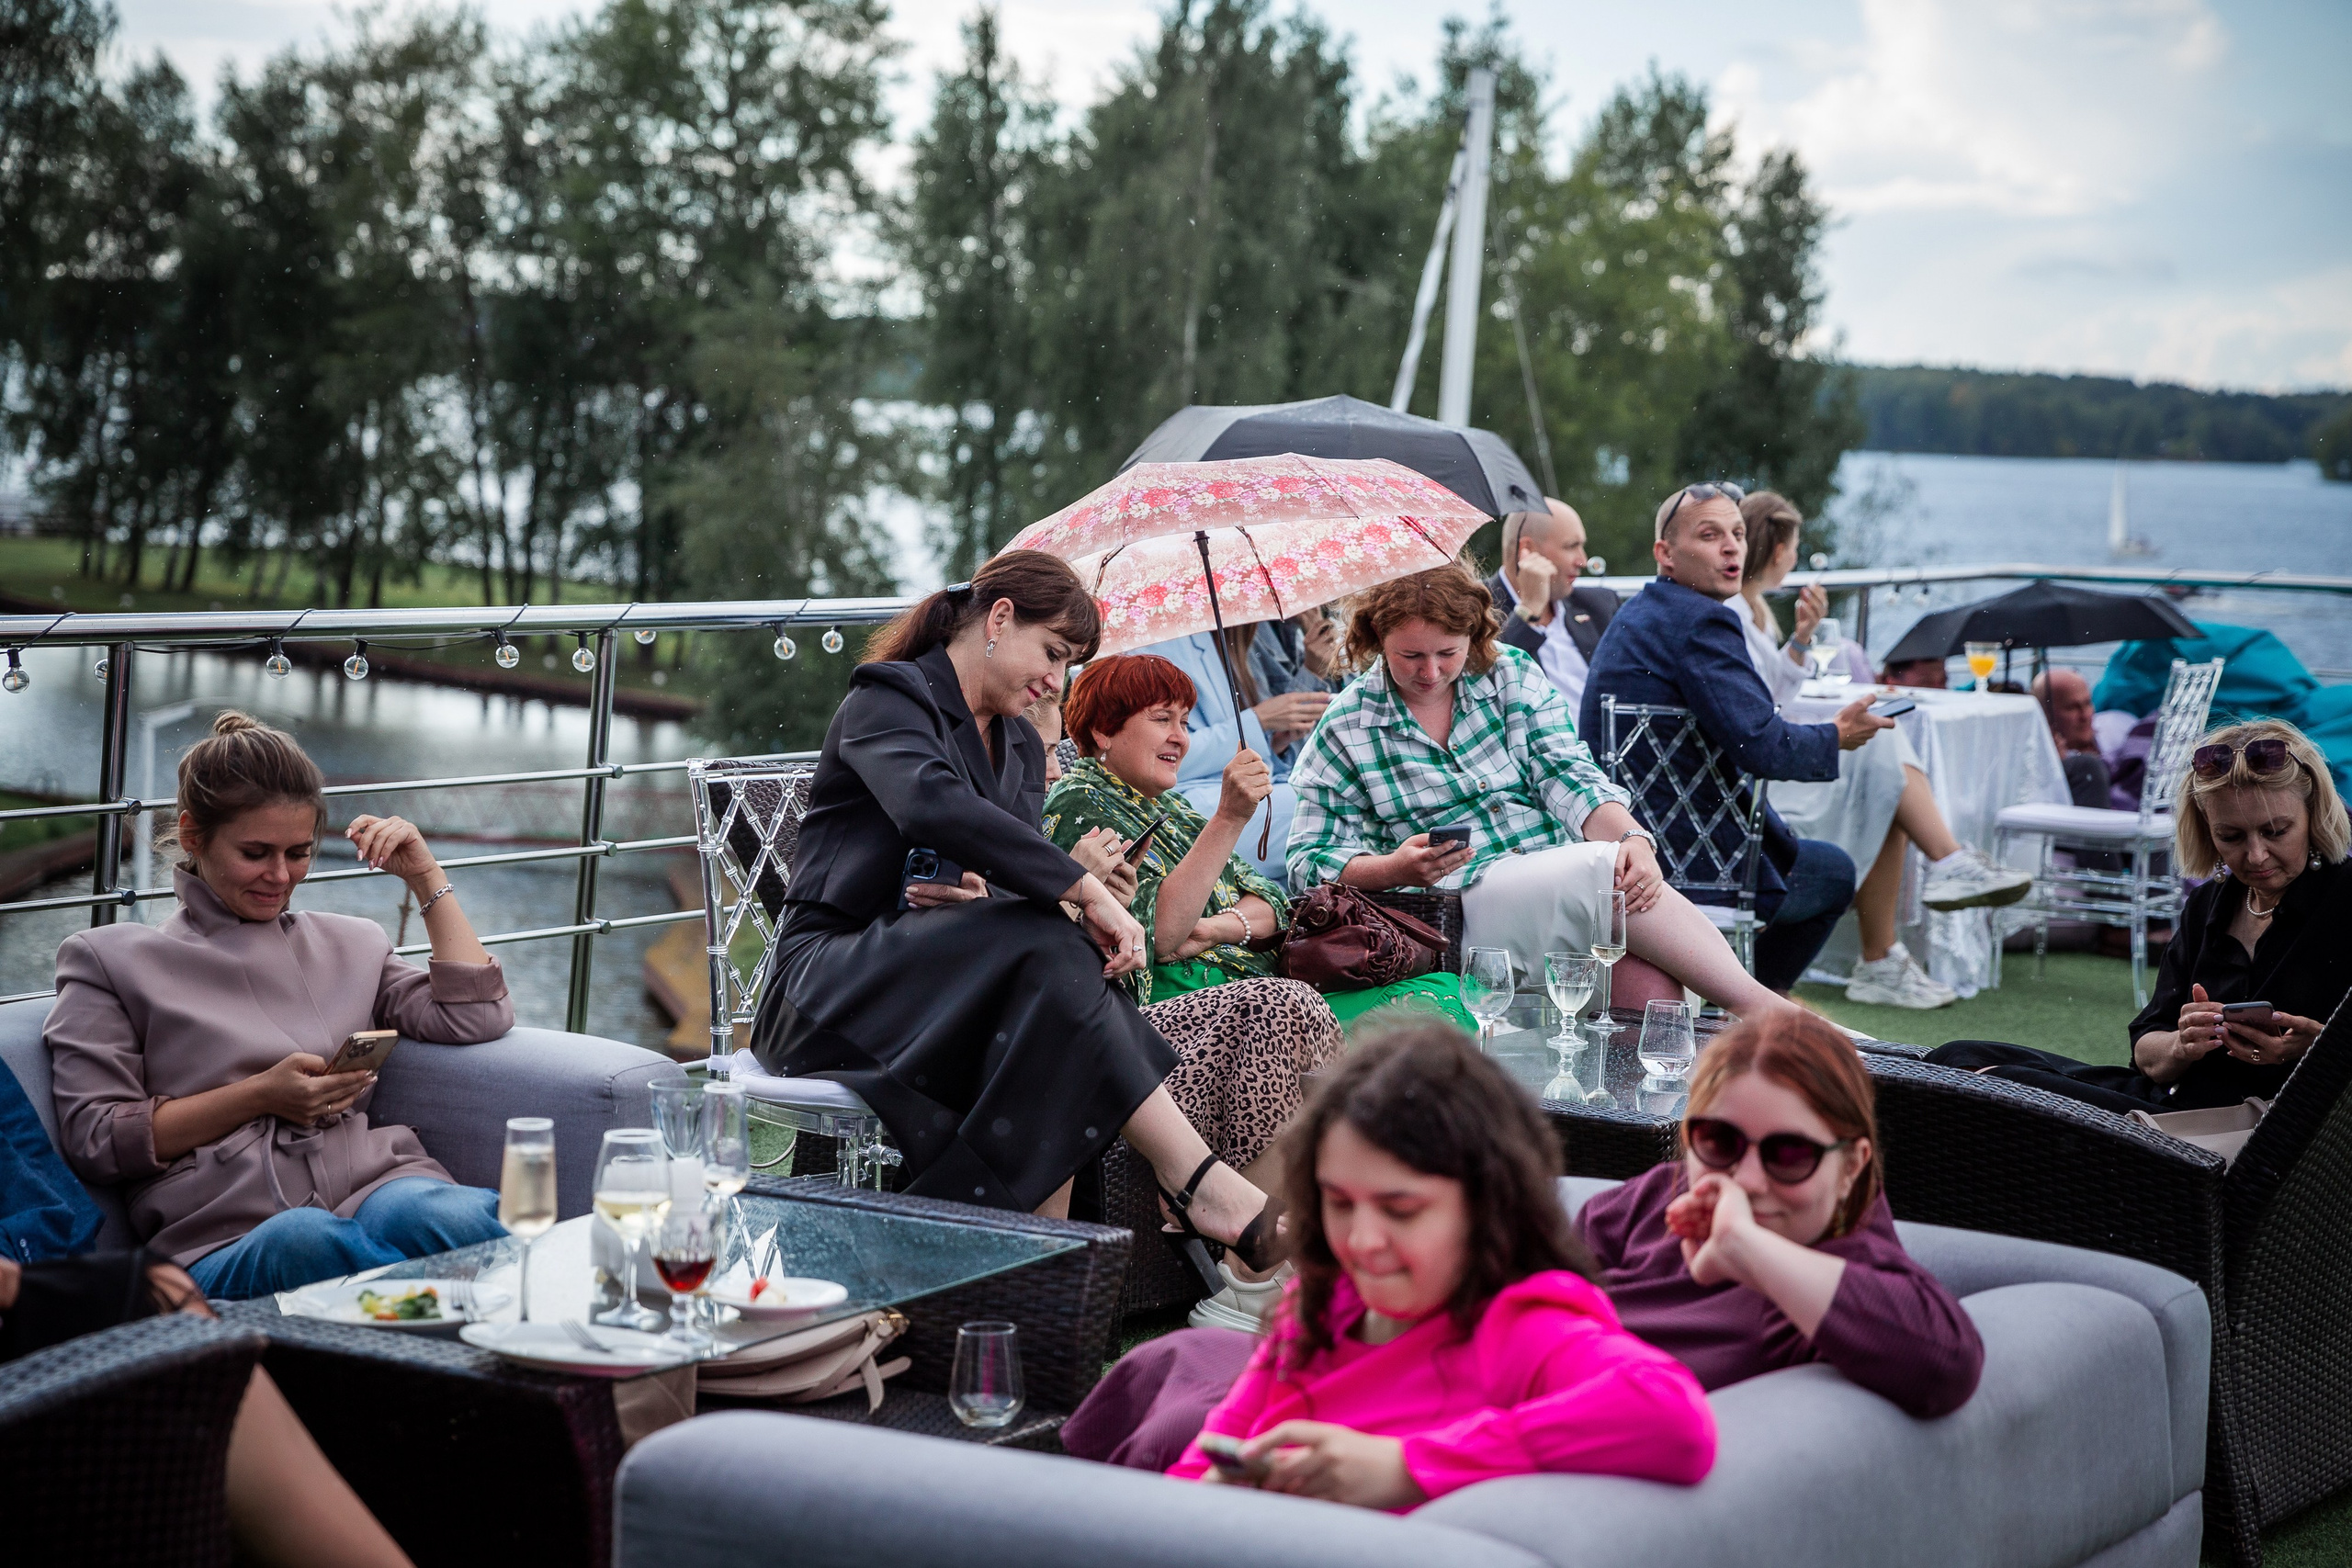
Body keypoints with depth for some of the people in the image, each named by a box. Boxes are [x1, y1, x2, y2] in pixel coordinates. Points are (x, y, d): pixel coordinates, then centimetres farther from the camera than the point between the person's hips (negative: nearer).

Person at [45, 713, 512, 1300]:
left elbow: (479, 1018, 19)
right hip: (225, 1239, -2)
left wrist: (425, 877, 21)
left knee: (437, 1214, -39)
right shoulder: (112, 960, 17)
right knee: (301, 1240, -42)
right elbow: (93, 1139, 8)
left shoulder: (350, 944, 29)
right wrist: (259, 1096, -1)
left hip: (374, 1187, 3)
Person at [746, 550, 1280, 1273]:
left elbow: (1029, 894, 13)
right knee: (1046, 950, -33)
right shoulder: (888, 697, -5)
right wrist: (1089, 892, -32)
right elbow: (934, 806, -28)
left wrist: (982, 896, -13)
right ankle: (1200, 1183, -36)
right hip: (832, 984, -7)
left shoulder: (1022, 746, 21)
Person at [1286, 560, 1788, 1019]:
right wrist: (1395, 868, -19)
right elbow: (1311, 863, 2)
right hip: (1464, 901, -3)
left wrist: (1632, 838, -19)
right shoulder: (1345, 730, 3)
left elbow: (1569, 778, 1)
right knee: (1604, 869, -29)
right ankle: (1759, 1008, -29)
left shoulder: (1513, 674, 10)